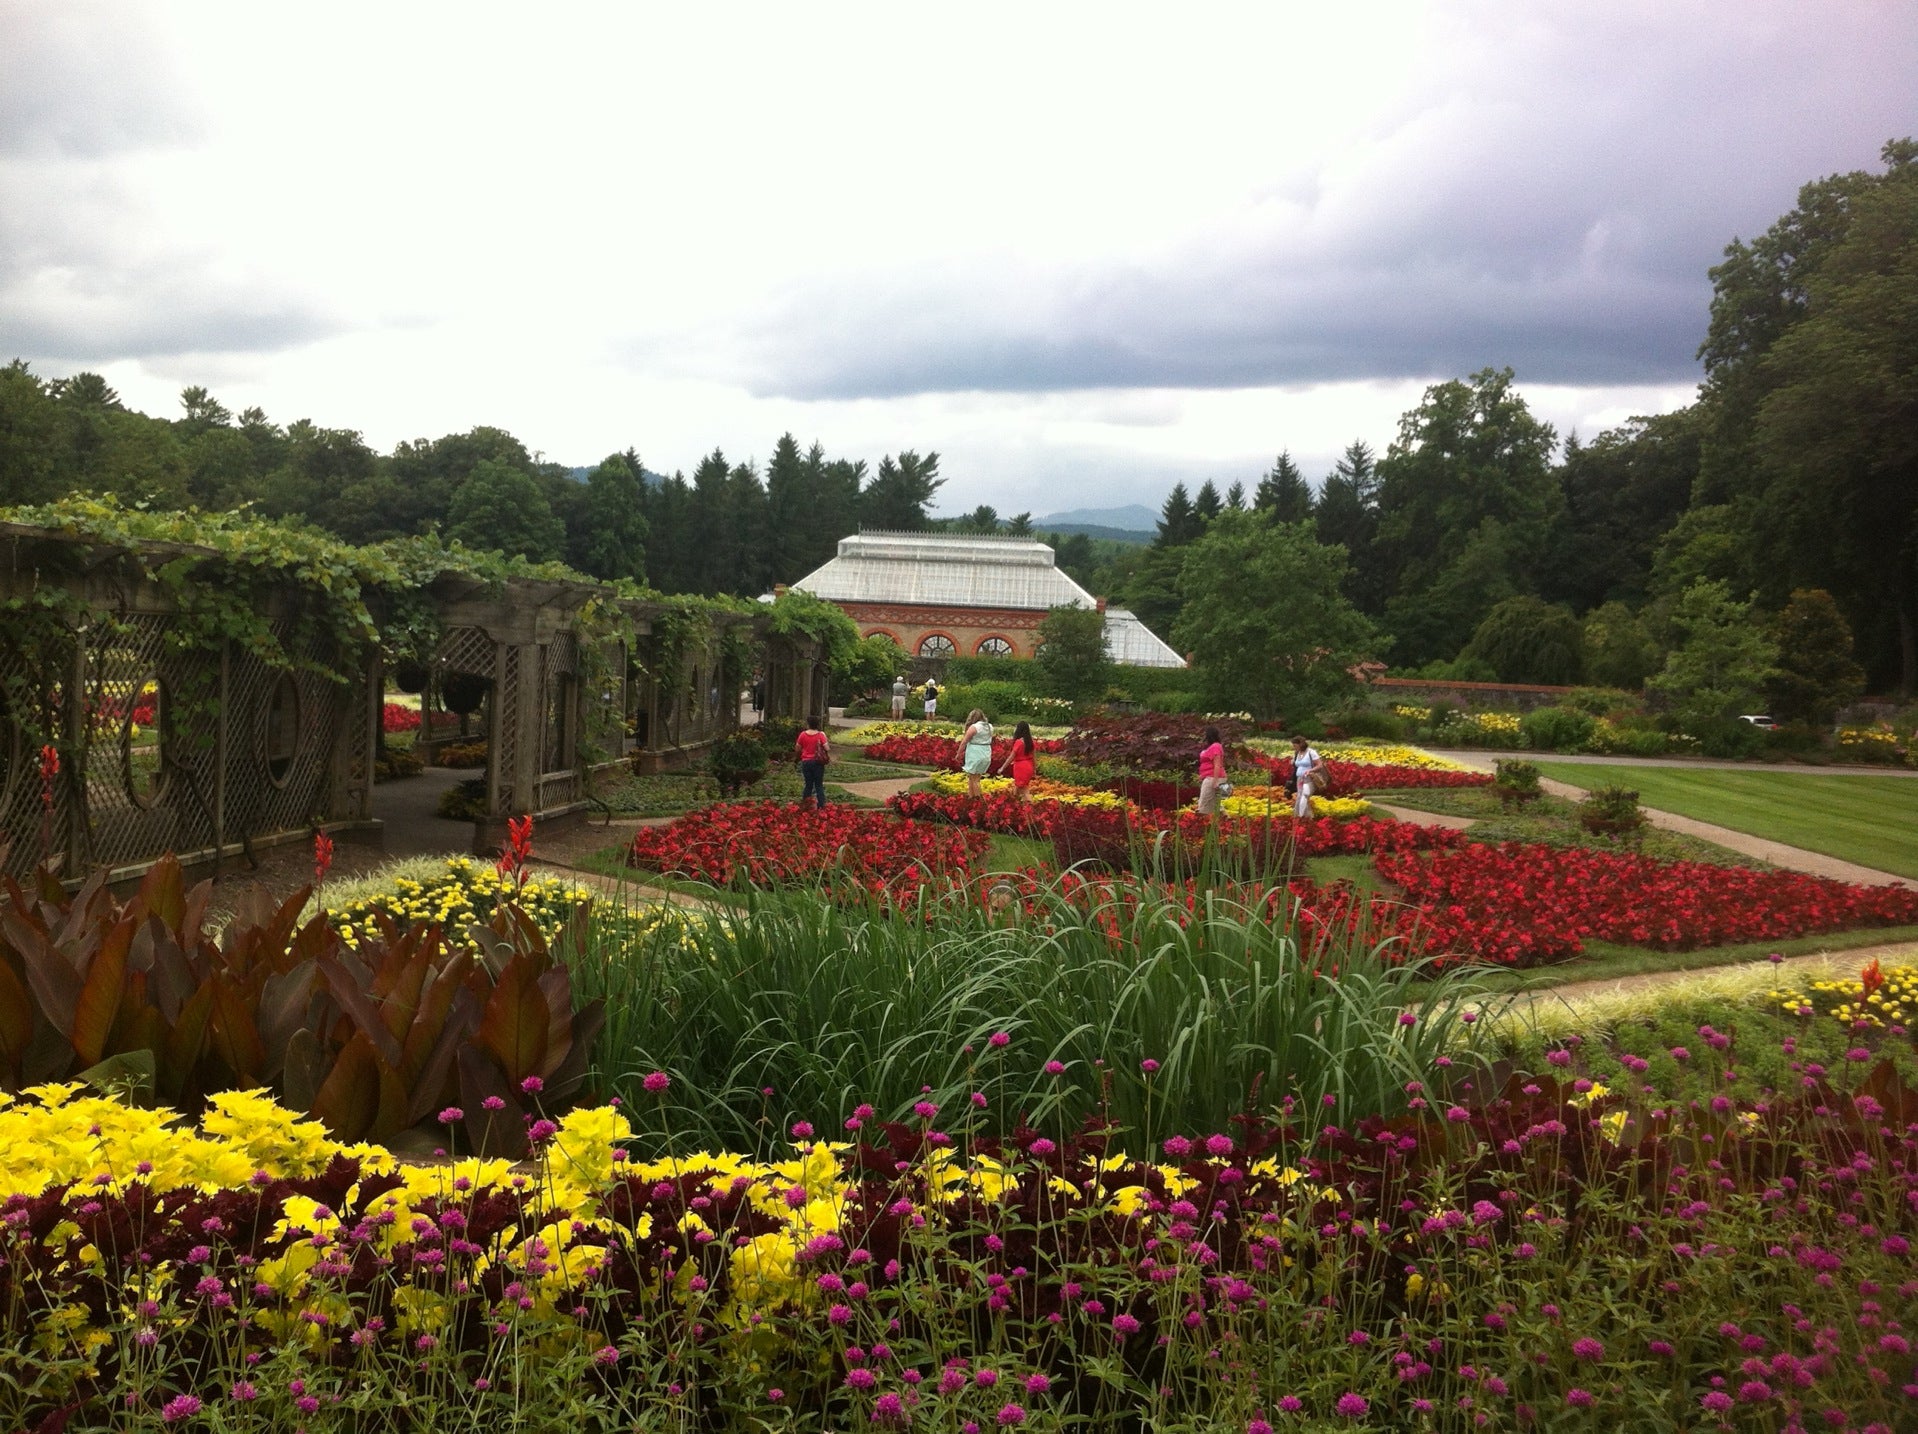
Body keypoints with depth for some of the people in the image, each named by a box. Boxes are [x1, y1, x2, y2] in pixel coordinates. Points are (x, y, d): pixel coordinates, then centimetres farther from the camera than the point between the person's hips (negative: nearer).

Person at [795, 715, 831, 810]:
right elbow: (827, 748, -14)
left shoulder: (803, 735, -4)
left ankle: (804, 805, 15)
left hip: (806, 762, 1)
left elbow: (797, 749, 4)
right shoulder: (820, 735, -9)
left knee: (808, 784, 14)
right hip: (818, 762, -1)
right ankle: (822, 806, 0)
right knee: (819, 785, 5)